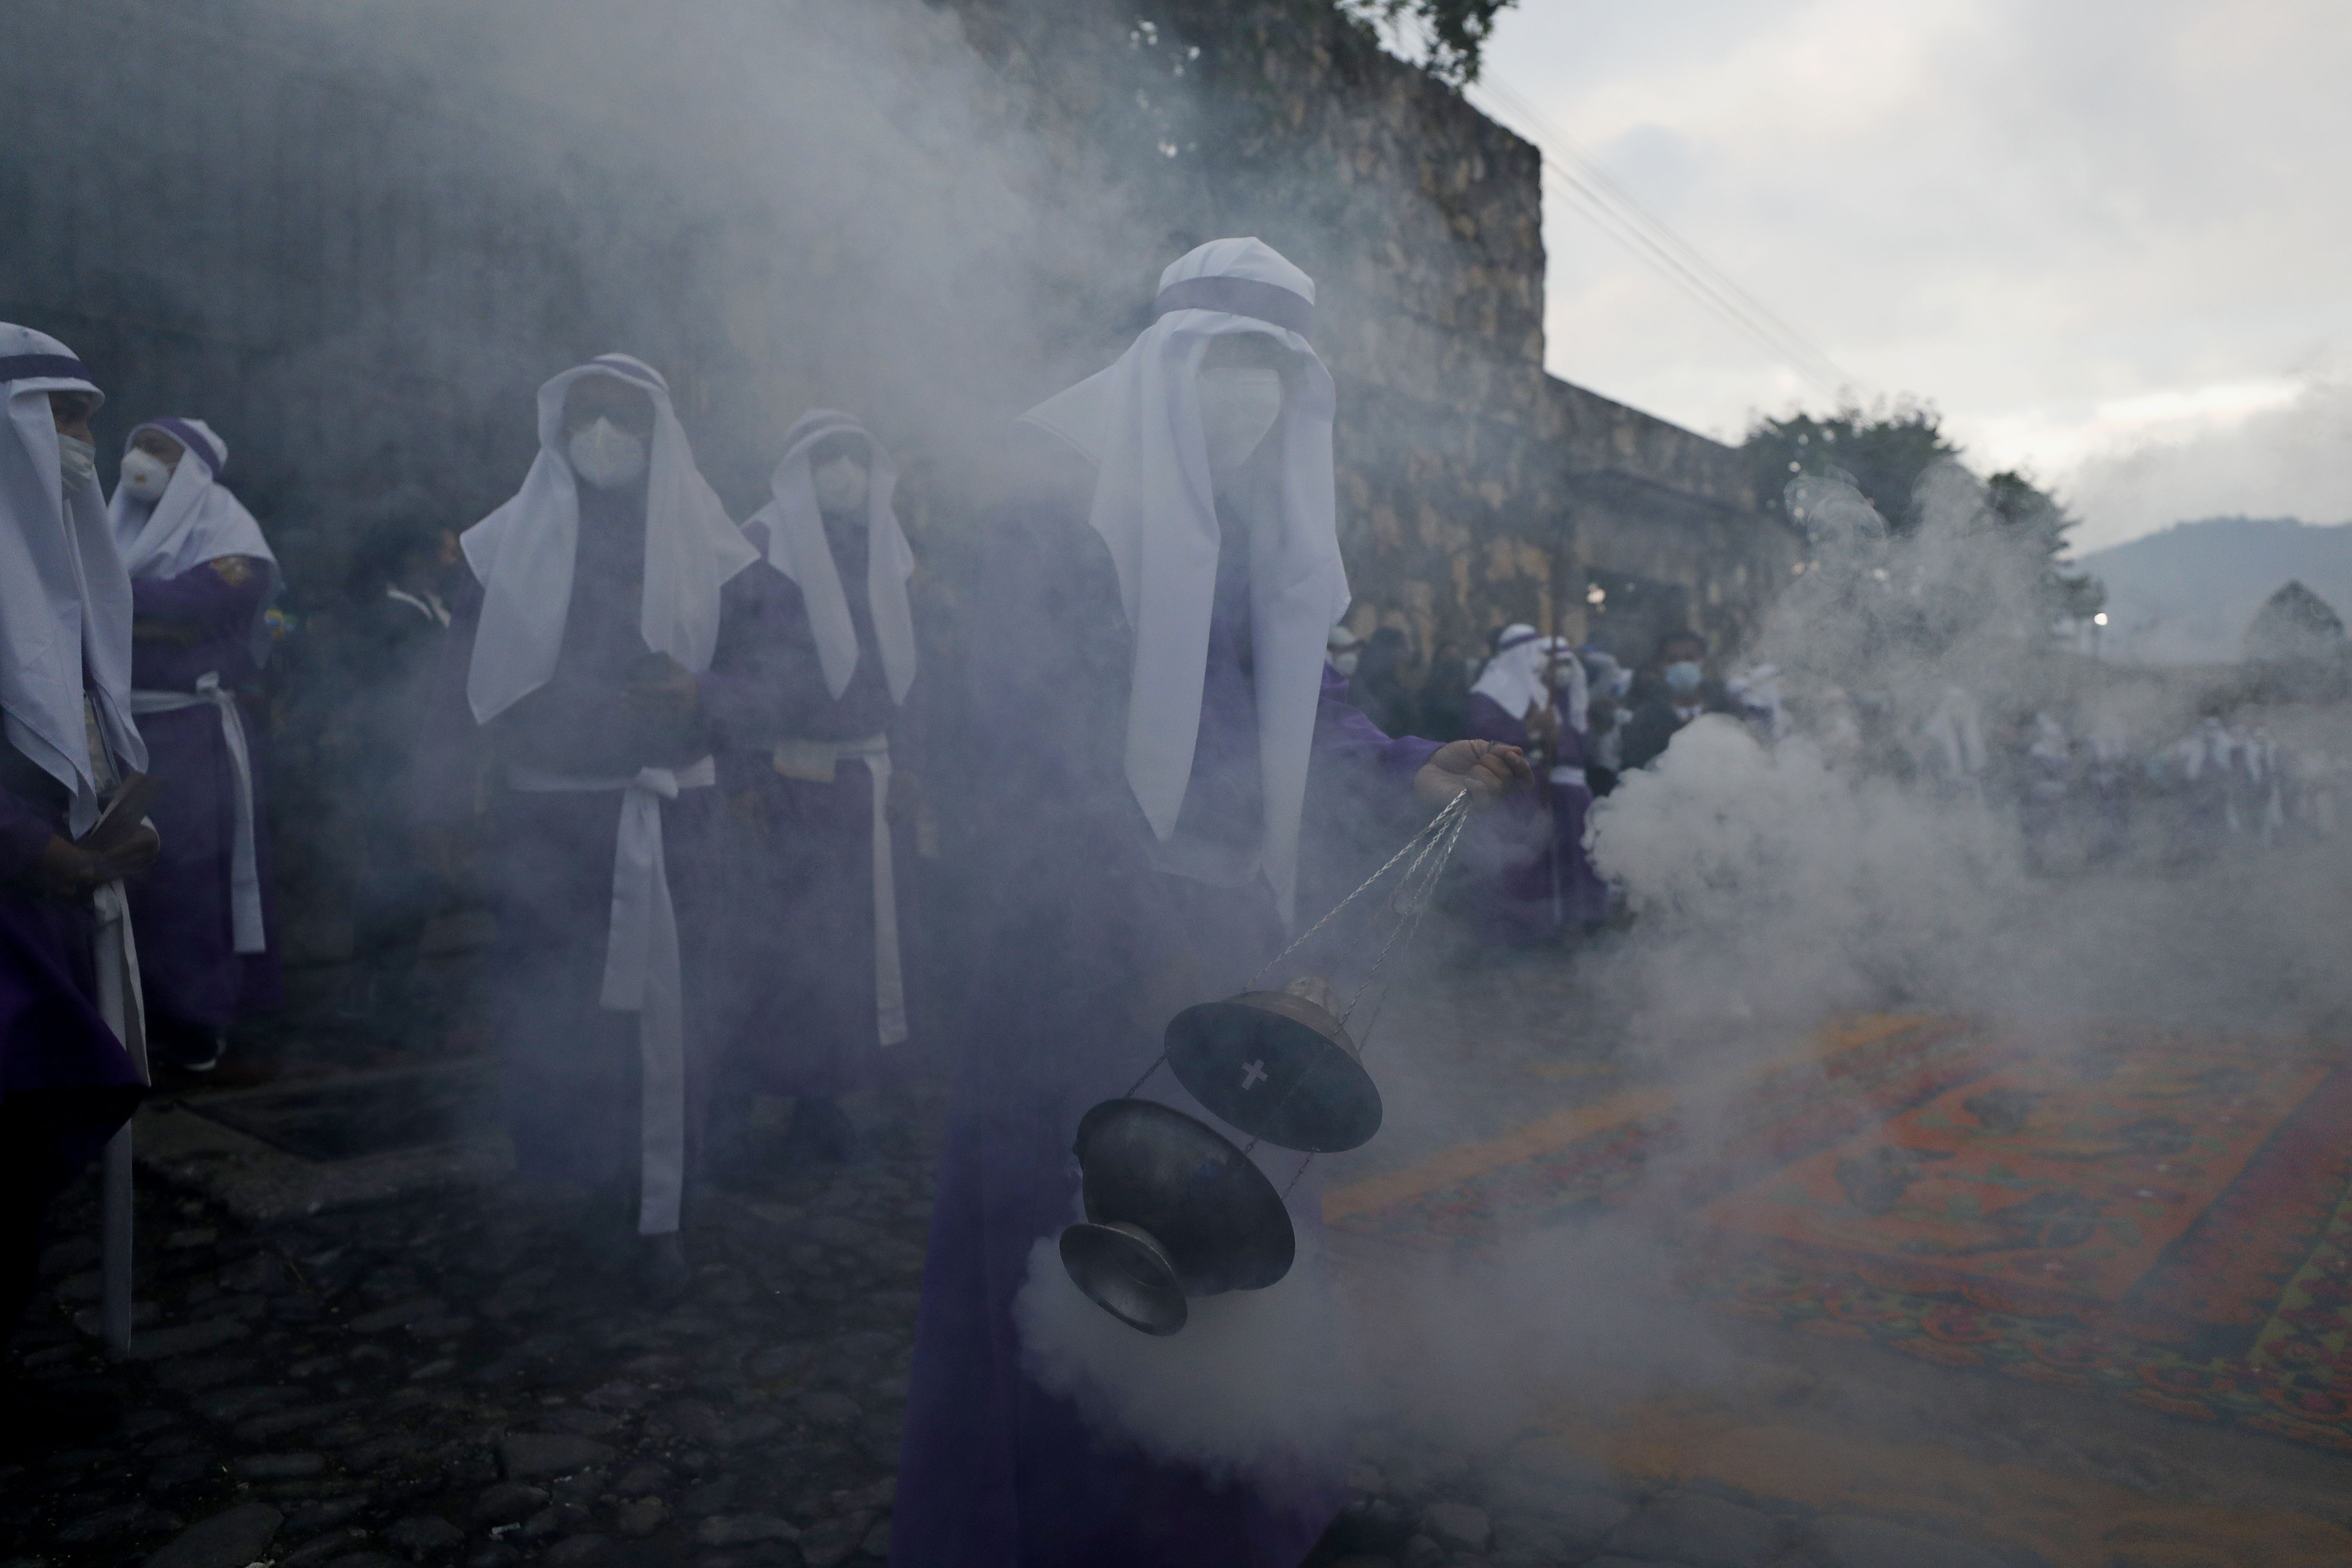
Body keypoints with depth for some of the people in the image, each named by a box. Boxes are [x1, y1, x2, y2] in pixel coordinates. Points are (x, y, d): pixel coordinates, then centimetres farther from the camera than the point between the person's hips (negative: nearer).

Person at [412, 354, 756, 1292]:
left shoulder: (704, 546, 5)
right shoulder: (509, 544, 6)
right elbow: (463, 678, 4)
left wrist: (700, 693, -19)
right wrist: (445, 804, 0)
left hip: (668, 818, -1)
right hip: (543, 818, 1)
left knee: (662, 1012, -1)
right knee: (542, 1013, 1)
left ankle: (658, 1214, 11)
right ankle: (550, 1197, 22)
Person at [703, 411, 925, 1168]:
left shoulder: (884, 551, 14)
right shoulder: (762, 548, -1)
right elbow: (730, 664, -5)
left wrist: (909, 763, 9)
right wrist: (740, 777, -10)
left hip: (874, 785, 5)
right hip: (794, 784, -5)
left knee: (870, 941, 3)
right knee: (784, 943, -5)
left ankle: (820, 1102, 15)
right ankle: (733, 1097, 11)